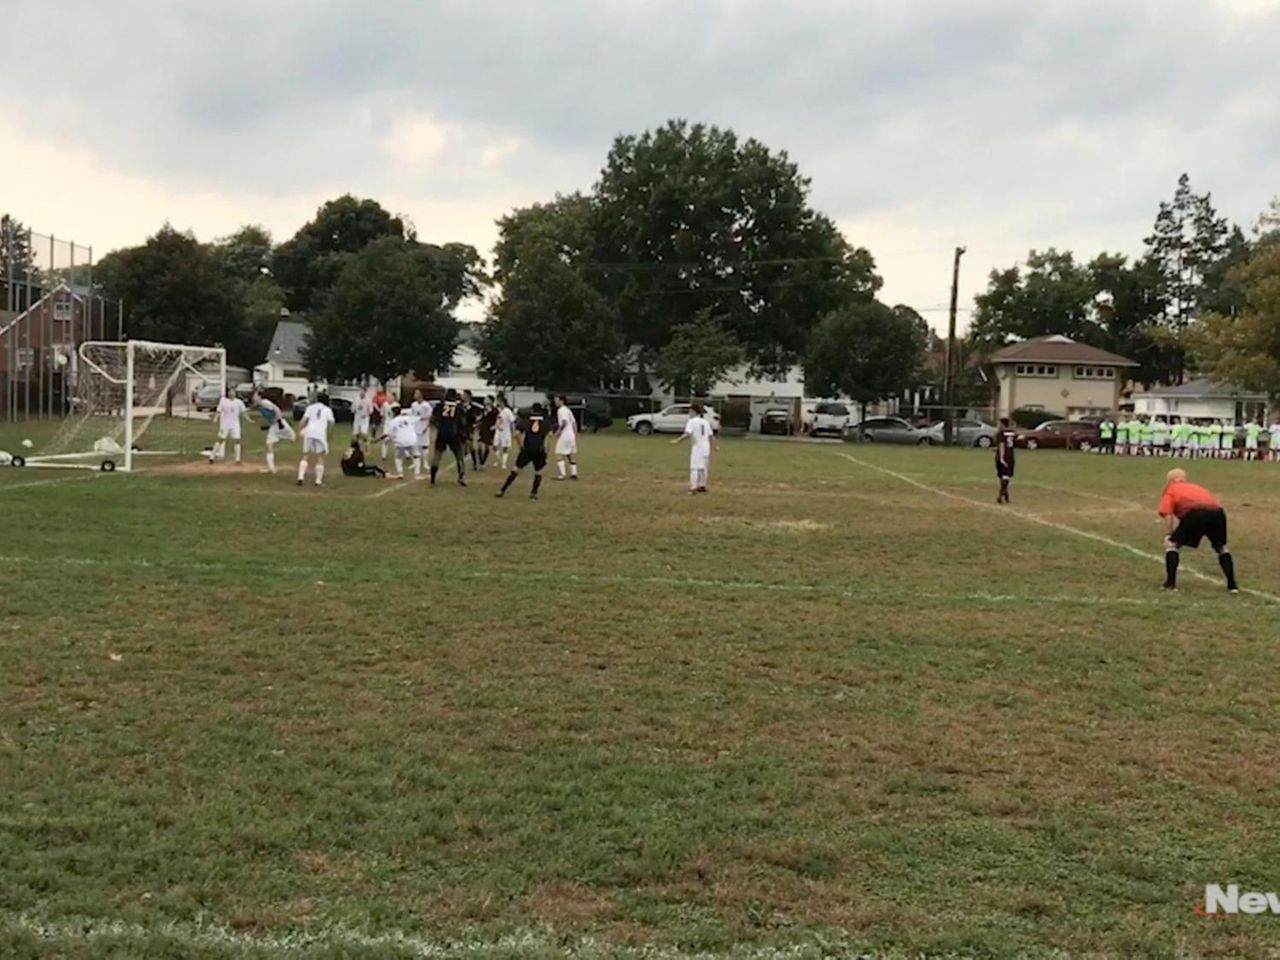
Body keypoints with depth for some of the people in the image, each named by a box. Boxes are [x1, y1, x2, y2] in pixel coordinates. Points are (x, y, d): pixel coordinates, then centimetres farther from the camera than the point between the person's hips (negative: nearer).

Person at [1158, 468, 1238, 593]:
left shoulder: (1170, 490, 24)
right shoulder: (1197, 488, 40)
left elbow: (1168, 514, 10)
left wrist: (1168, 536, 10)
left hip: (1195, 513, -5)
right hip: (1217, 512, 5)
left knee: (1172, 544, 16)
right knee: (1221, 547, 29)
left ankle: (1171, 583, 8)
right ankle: (1232, 584, 27)